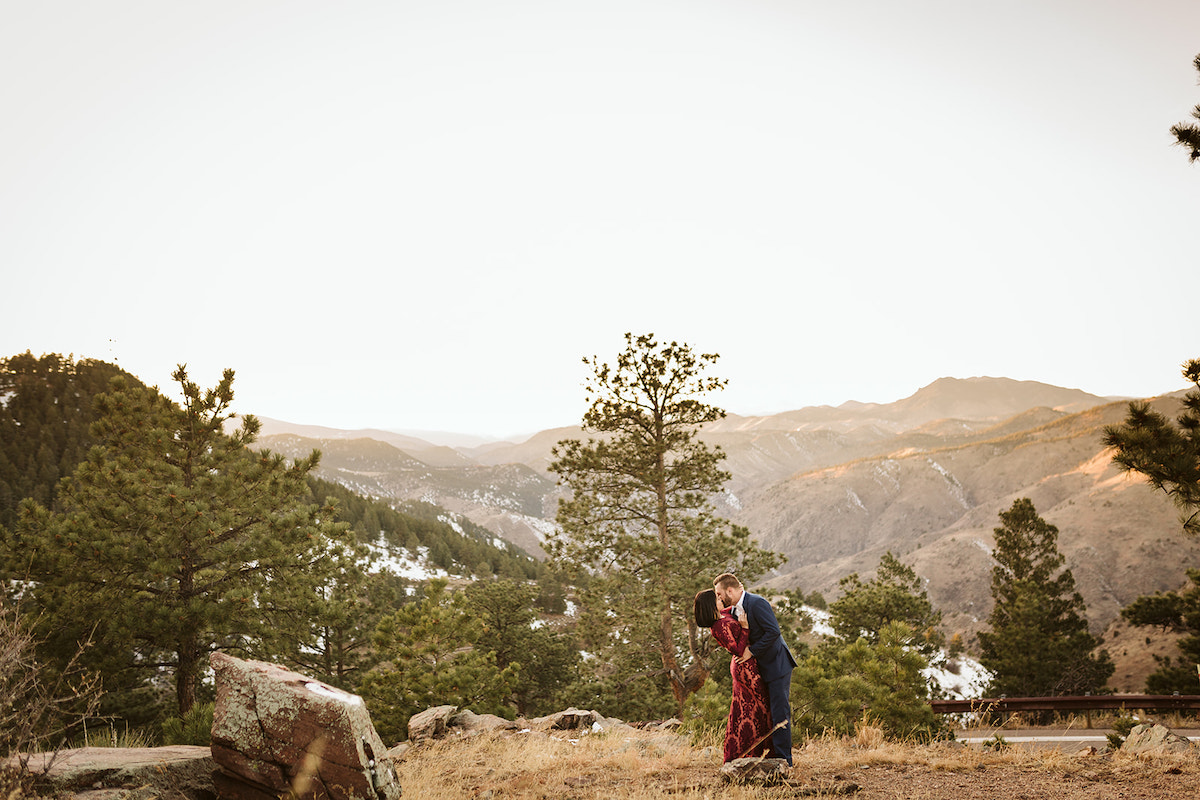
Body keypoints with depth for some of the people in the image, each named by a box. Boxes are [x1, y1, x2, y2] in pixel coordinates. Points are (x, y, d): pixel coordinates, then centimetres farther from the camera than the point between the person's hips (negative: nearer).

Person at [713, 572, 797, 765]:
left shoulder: (757, 603, -20)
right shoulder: (734, 609, 10)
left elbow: (773, 632, -25)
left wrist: (752, 651, -20)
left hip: (777, 664, -10)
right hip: (763, 669, 10)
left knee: (780, 714, -7)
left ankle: (784, 760, -3)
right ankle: (774, 755, 22)